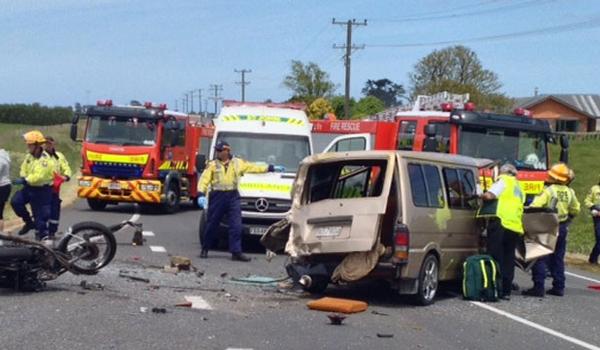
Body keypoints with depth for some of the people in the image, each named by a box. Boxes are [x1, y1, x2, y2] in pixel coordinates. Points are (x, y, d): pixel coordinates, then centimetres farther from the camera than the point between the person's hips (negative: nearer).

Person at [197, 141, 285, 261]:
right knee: (212, 225, 4)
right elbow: (204, 180, -2)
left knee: (236, 226, -5)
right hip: (217, 197, -2)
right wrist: (201, 195, -16)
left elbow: (254, 167, 17)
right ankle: (205, 249, 21)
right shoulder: (212, 165, 3)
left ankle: (236, 252, -3)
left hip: (233, 197, 2)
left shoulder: (238, 163, 9)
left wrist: (271, 168, 16)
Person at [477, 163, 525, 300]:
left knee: (496, 256, -6)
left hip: (501, 222, -7)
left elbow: (489, 195, -11)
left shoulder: (503, 181, 3)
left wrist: (481, 195, 9)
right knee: (508, 259, 9)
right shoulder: (519, 189, 28)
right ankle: (506, 291, 8)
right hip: (516, 227, 7)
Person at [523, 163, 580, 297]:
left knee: (540, 258, -3)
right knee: (558, 258, 15)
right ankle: (559, 287, 17)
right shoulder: (569, 193, 3)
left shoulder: (548, 191, -15)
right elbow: (575, 210, 16)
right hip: (563, 228, 6)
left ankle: (538, 287, -10)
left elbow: (534, 207, -25)